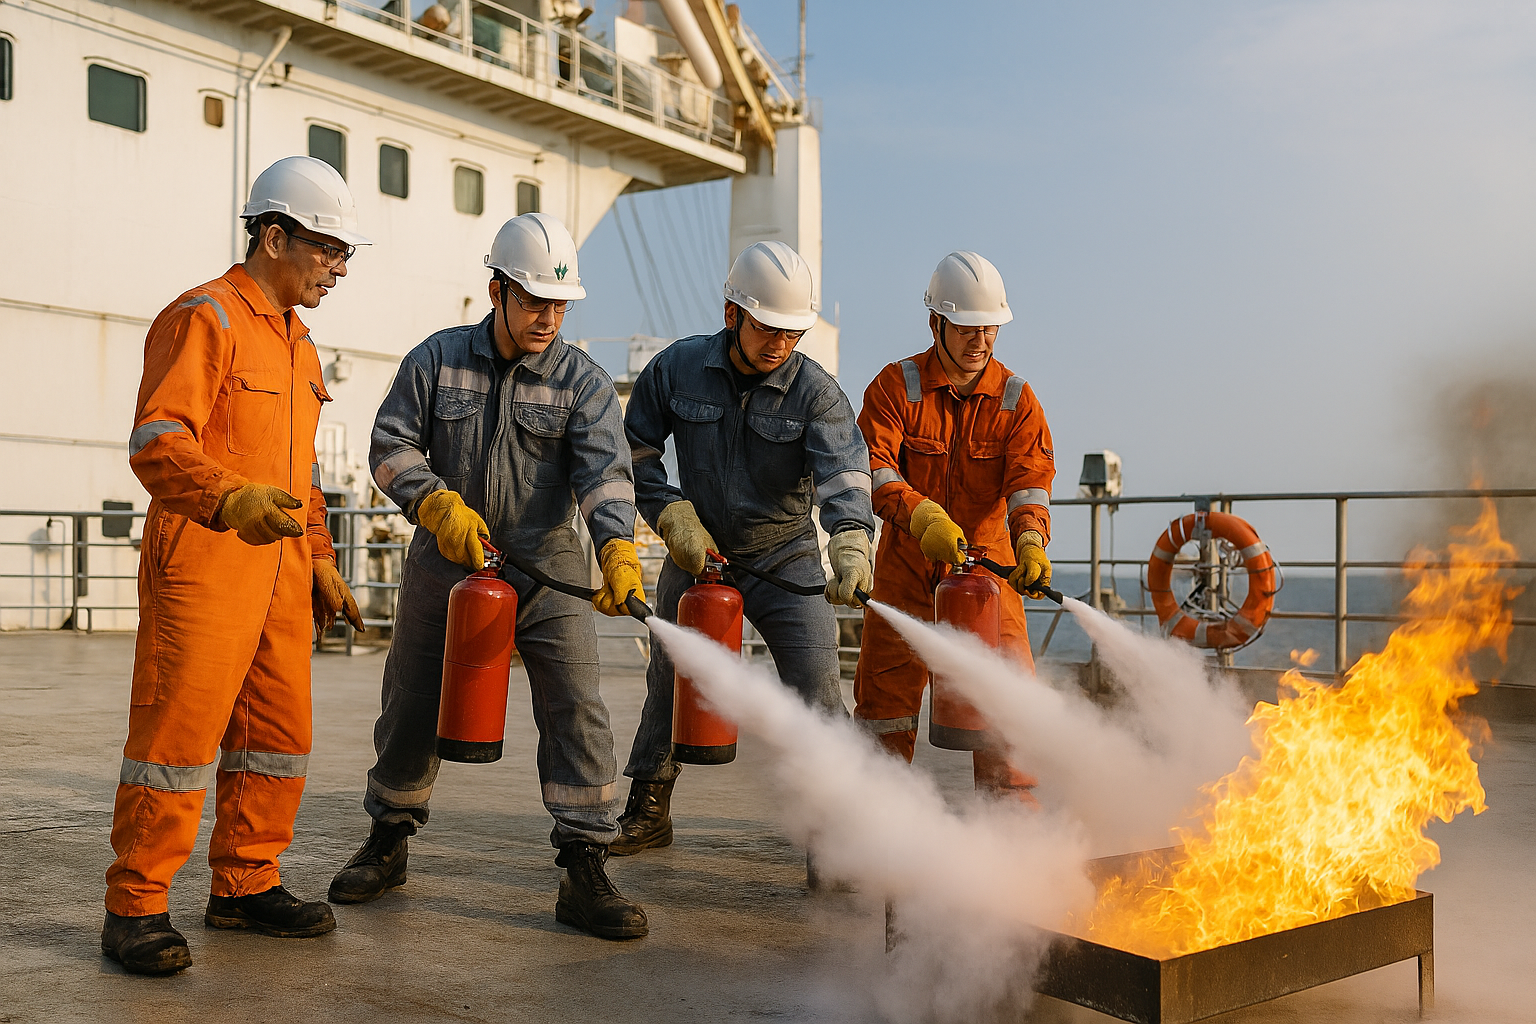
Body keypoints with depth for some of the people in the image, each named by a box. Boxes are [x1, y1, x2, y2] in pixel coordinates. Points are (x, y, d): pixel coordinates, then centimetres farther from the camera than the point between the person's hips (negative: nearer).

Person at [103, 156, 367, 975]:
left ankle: (245, 885, 23)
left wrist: (318, 556, 21)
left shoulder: (296, 341, 21)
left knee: (279, 734, 10)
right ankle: (136, 907, 6)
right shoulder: (205, 318, -7)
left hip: (278, 565, 9)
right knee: (178, 732, -5)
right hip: (202, 560, -8)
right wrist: (231, 498, -36)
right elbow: (156, 442, -19)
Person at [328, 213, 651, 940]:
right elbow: (391, 445, -2)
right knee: (412, 709, 12)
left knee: (576, 708, -11)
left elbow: (605, 470, -18)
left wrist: (619, 550, -36)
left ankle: (585, 874, -3)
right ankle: (387, 844, 34)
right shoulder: (437, 359, 0)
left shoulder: (582, 381, -5)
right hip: (446, 564, 2)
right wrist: (437, 504, -19)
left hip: (547, 569, -1)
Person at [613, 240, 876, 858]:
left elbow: (843, 470, -29)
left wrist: (850, 543, -48)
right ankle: (647, 811, 30)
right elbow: (636, 451, 3)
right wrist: (674, 517, -9)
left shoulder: (816, 391, -15)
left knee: (816, 686, -12)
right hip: (697, 551, 2)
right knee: (669, 679, 12)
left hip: (786, 557, -2)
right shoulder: (677, 368, -8)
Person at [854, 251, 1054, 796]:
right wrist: (925, 518, -34)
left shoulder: (1016, 398, -1)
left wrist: (1030, 541, -32)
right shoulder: (895, 385, -6)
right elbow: (873, 467, -18)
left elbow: (1030, 478, -12)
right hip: (907, 561, -1)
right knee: (887, 683, 4)